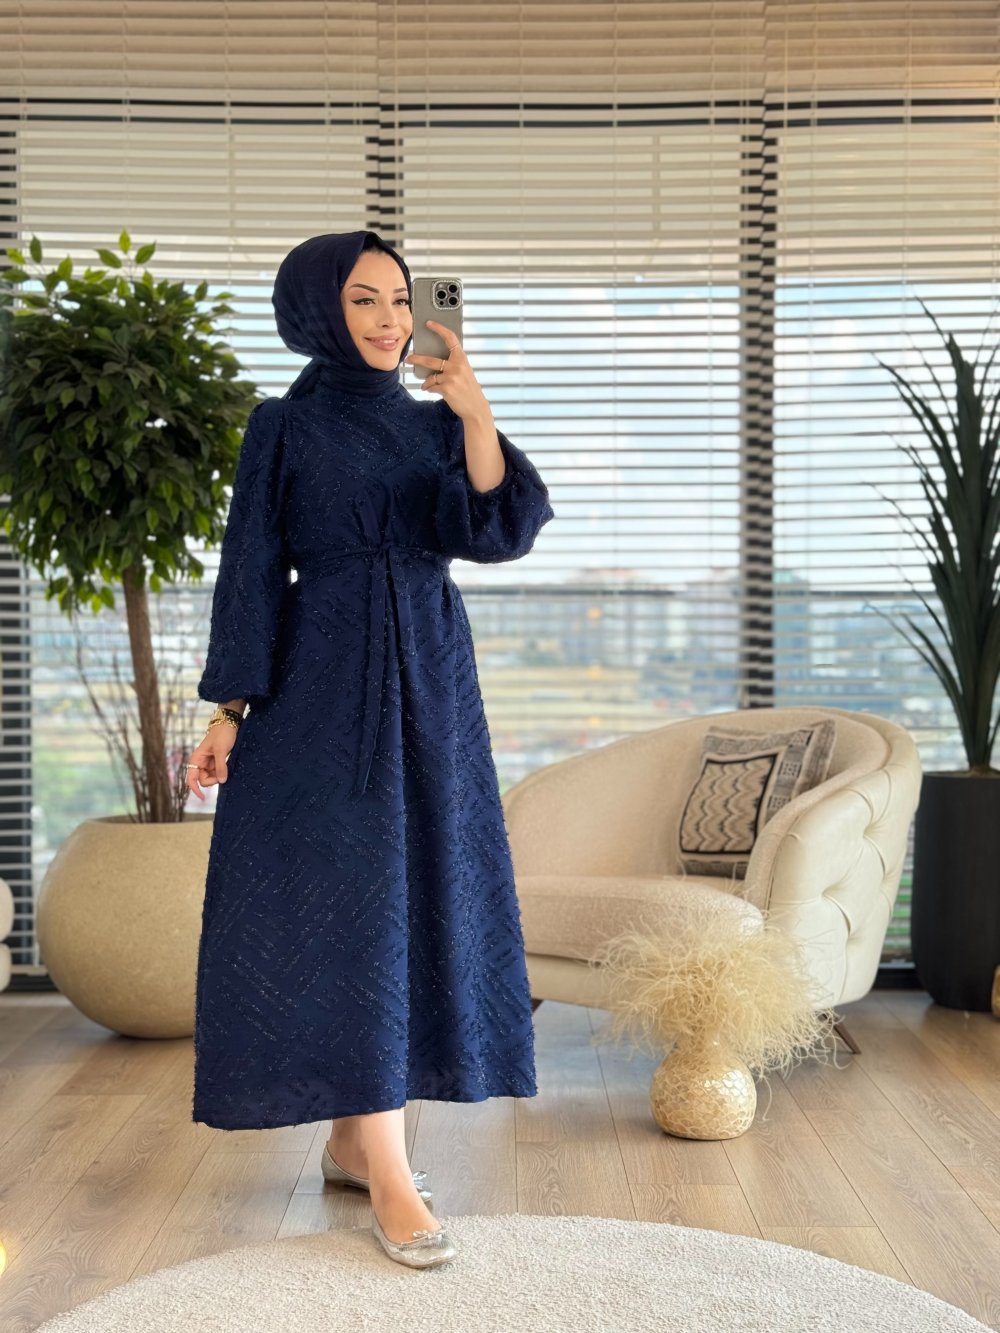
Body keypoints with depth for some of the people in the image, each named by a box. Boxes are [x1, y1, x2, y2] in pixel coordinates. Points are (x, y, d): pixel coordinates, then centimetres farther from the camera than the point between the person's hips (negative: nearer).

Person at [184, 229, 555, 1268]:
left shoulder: (433, 423, 11)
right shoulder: (284, 426, 1)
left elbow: (494, 533, -5)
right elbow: (251, 570, -2)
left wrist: (475, 416, -16)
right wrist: (228, 711, -8)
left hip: (429, 687, 5)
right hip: (324, 686, -5)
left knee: (420, 898, 6)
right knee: (351, 905, -8)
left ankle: (353, 1136, 19)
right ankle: (388, 1176, -5)